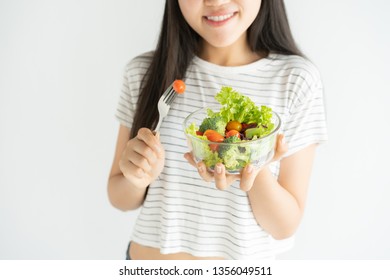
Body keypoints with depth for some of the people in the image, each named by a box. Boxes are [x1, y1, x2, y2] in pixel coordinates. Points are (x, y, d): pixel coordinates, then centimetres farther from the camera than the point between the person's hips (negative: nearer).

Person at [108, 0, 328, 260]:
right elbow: (120, 197, -3)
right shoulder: (143, 72, -11)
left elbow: (286, 224, -12)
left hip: (245, 257, -1)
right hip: (146, 254, 2)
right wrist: (138, 178, -23)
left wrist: (257, 172, -30)